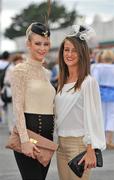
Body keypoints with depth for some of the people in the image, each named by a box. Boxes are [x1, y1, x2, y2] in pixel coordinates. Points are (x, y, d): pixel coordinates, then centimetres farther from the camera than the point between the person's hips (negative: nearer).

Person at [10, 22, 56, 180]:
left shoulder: (45, 72, 16)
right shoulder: (20, 70, -7)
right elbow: (18, 107, -13)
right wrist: (24, 140, -21)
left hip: (47, 133, 7)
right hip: (29, 130, -7)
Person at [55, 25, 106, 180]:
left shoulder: (88, 82, -10)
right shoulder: (62, 81, 11)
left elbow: (92, 117, -14)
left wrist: (90, 151, -18)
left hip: (79, 143, -7)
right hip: (61, 143, 7)